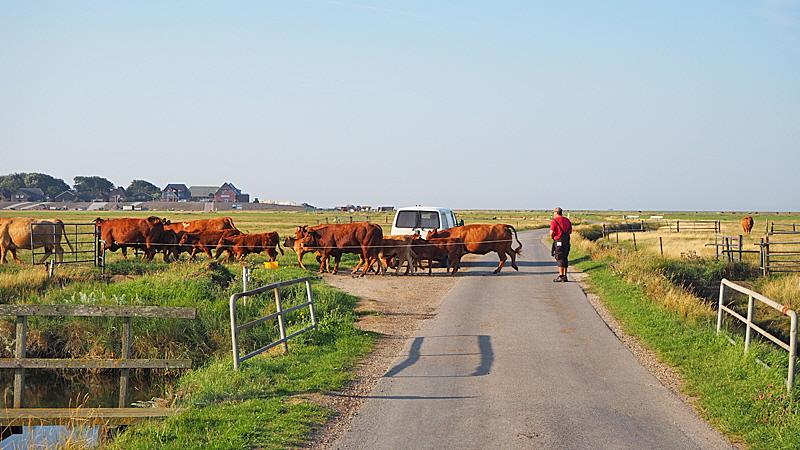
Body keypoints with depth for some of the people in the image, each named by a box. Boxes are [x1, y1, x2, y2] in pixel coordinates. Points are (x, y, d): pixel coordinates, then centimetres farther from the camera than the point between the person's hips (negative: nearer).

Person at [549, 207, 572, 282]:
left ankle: (561, 276, -9)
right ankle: (565, 276, 15)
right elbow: (570, 231, 16)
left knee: (560, 258, -6)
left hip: (558, 241, -6)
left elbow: (552, 232, -14)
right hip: (566, 241, 6)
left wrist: (551, 236, 6)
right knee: (565, 258, 12)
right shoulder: (567, 220, 14)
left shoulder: (554, 221, -7)